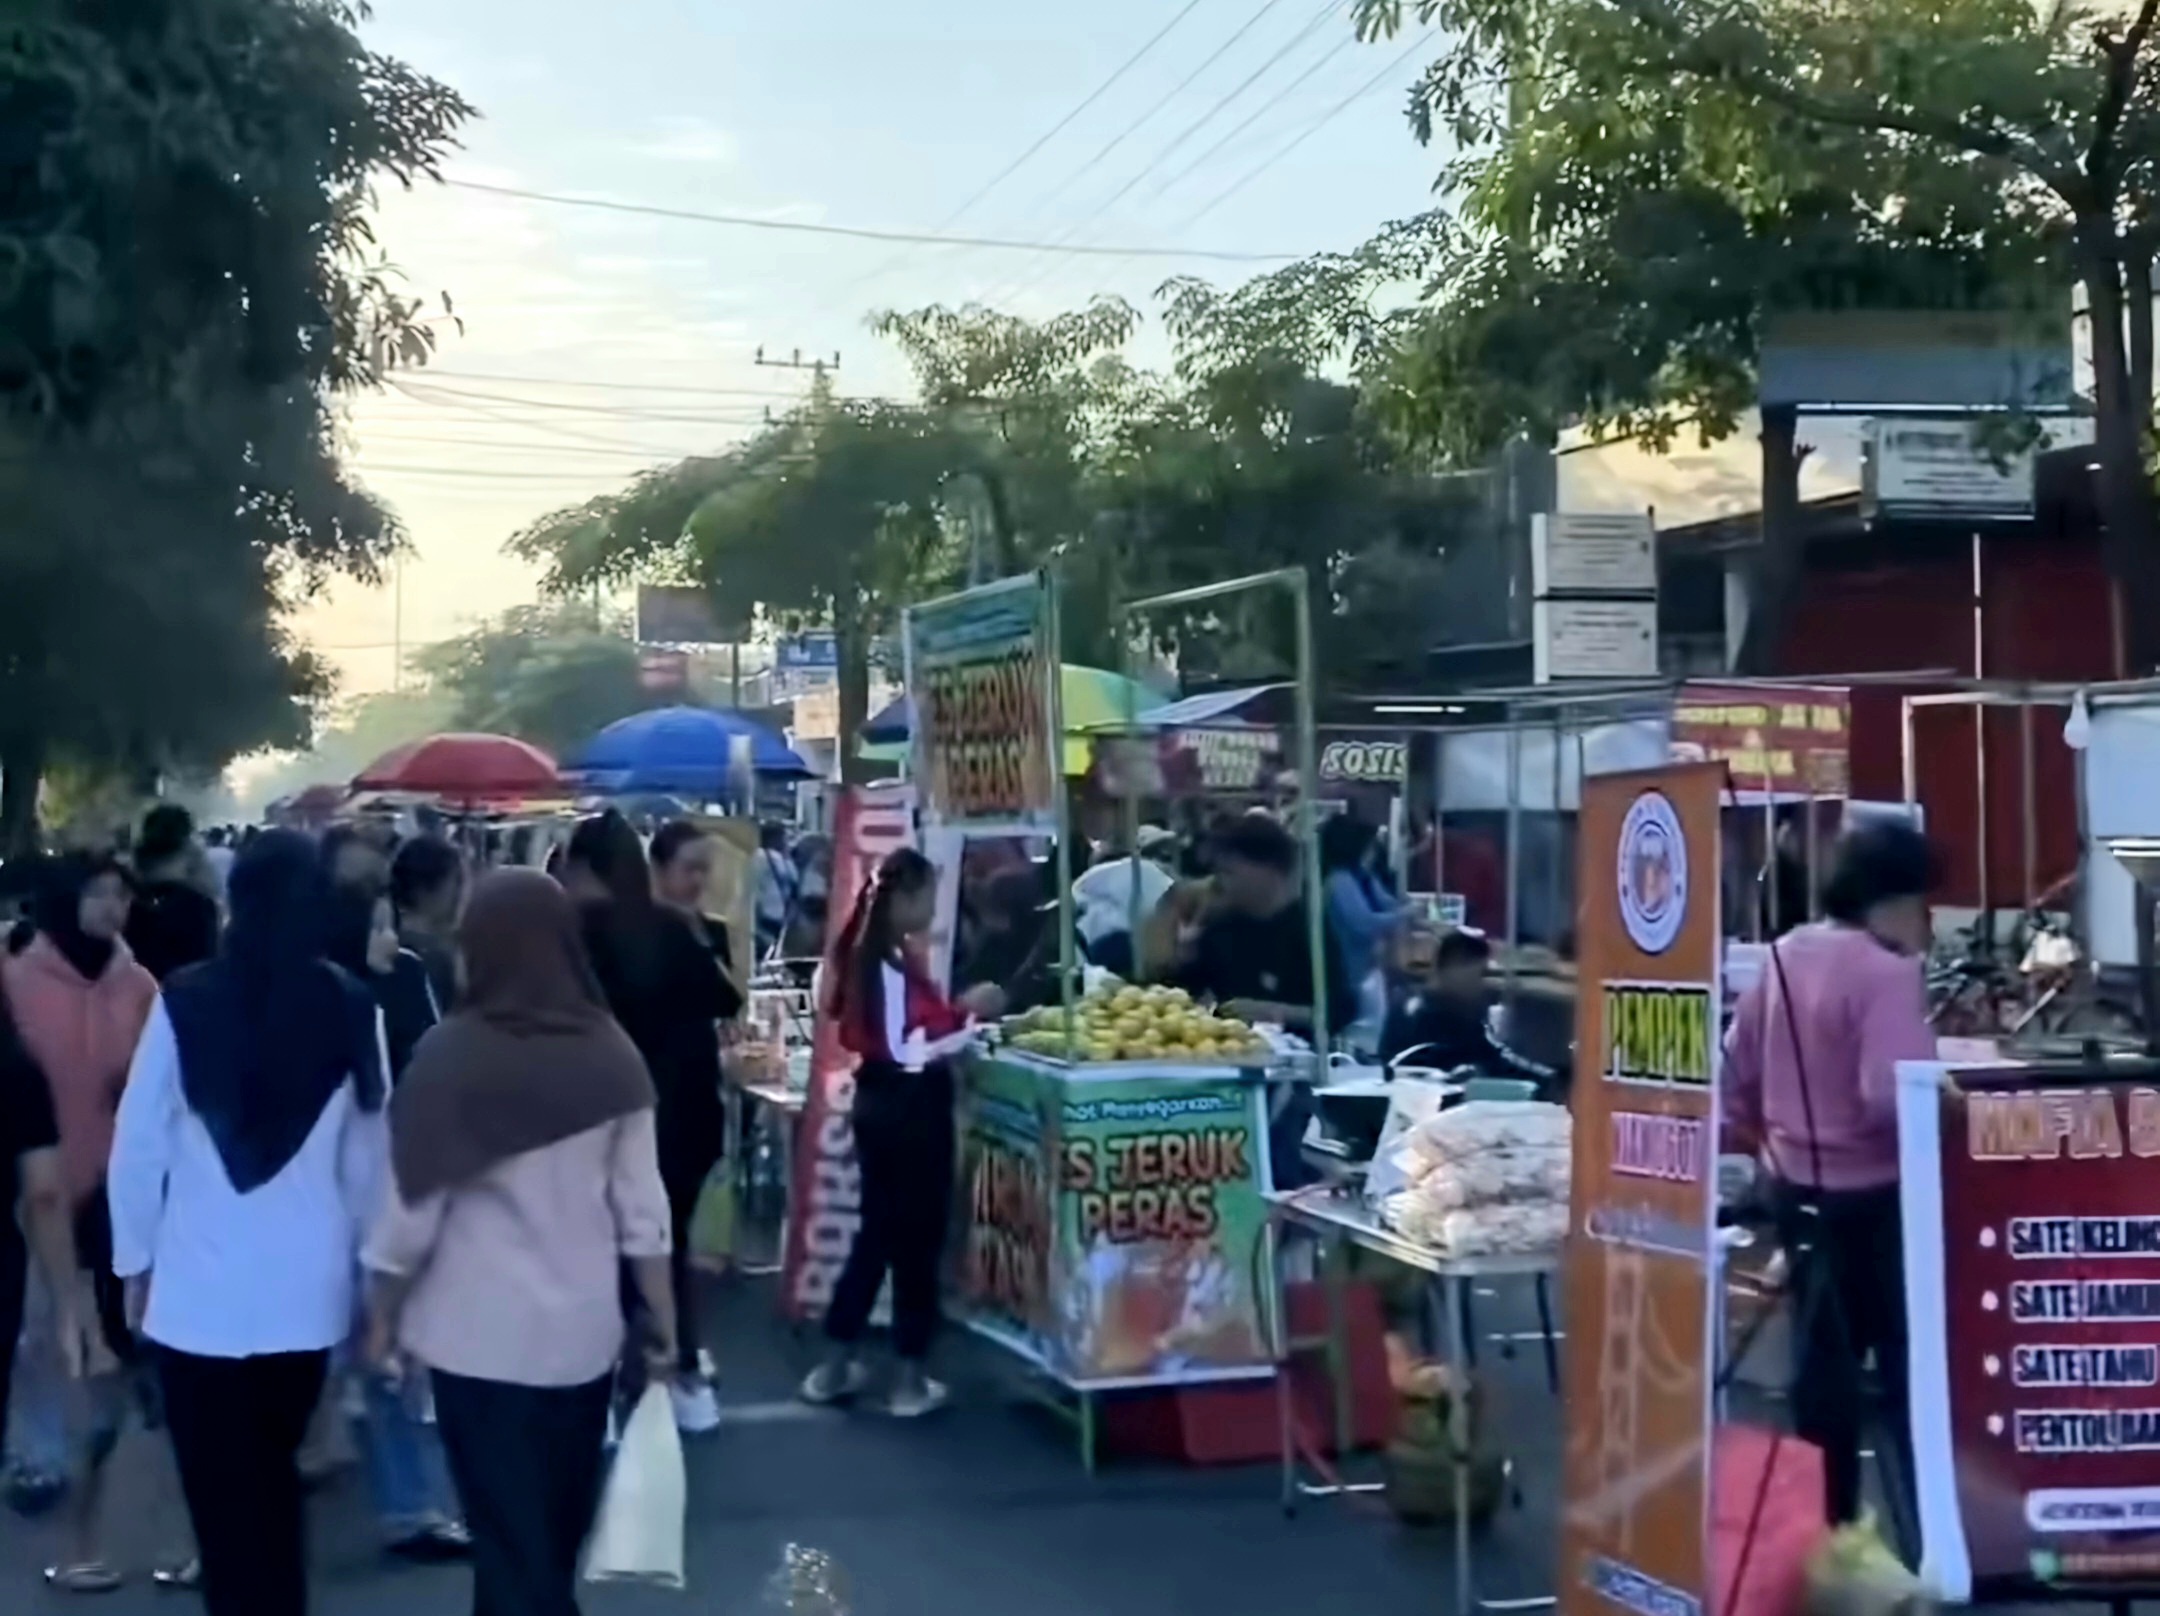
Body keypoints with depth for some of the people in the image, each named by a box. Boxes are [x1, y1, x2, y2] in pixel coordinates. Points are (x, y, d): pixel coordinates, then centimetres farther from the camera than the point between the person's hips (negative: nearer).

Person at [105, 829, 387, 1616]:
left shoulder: (185, 1001, -8)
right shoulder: (351, 1010, -4)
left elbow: (138, 1145, -3)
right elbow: (370, 1155, 1)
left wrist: (134, 1260, 9)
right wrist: (366, 1260, 15)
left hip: (199, 1287, -2)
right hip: (307, 1286, 2)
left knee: (223, 1493, 6)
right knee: (274, 1475, 20)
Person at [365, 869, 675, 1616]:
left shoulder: (451, 1055, -11)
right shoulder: (612, 1055, -2)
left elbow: (413, 1209, -7)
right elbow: (642, 1208, -1)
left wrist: (382, 1311, 7)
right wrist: (663, 1322, 9)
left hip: (482, 1336, -3)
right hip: (584, 1332, 4)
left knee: (511, 1541, 5)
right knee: (553, 1538, 19)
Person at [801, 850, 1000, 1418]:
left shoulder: (873, 954, 9)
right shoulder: (894, 964, -20)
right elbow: (904, 1049, -24)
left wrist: (958, 1013, 6)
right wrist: (966, 1014, -18)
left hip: (882, 1103, 10)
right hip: (909, 1109, -10)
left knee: (878, 1232, 18)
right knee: (918, 1238, 1)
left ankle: (837, 1366, 24)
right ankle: (910, 1379, 9)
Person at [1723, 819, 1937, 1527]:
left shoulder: (1783, 956, 5)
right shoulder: (1888, 973, -20)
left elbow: (1735, 1069, 12)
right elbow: (1894, 1096, -30)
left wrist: (1765, 1140, 22)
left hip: (1798, 1188, 8)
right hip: (1875, 1194, -8)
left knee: (1822, 1358, 16)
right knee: (1906, 1362, 3)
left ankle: (1823, 1523, 23)